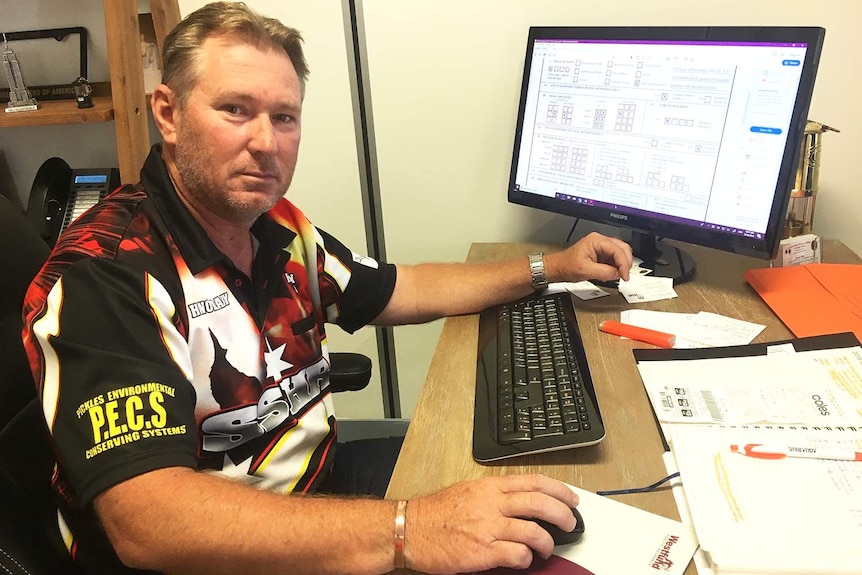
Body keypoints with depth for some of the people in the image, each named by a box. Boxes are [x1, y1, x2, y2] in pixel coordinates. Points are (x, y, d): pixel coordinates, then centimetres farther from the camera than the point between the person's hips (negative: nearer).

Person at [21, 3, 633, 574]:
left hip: (318, 486, 7)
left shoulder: (280, 228, 1)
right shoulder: (101, 274, -24)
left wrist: (551, 268, 13)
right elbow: (147, 524, -34)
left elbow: (404, 290, 14)